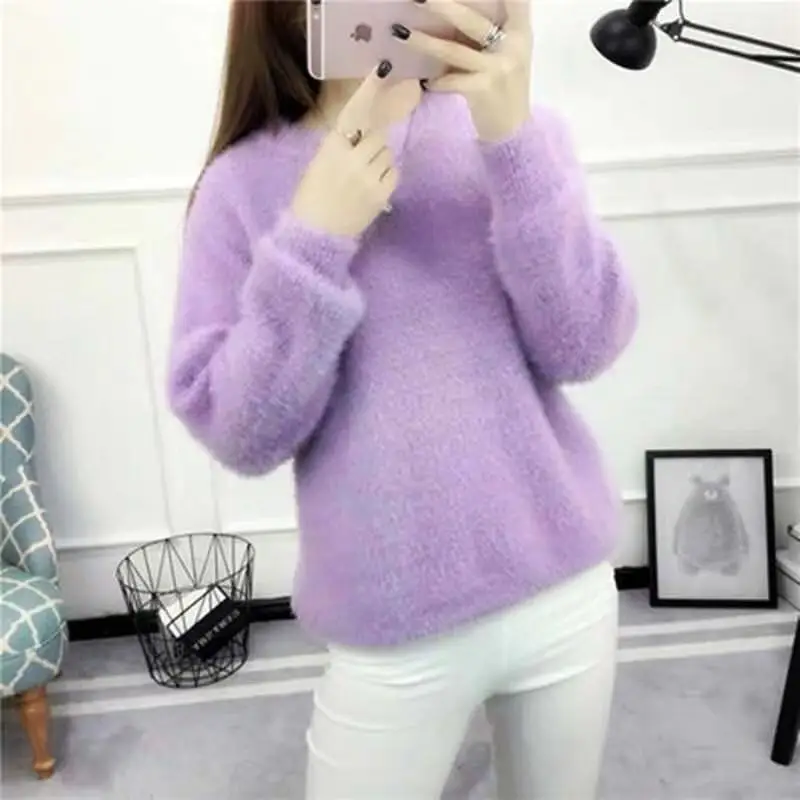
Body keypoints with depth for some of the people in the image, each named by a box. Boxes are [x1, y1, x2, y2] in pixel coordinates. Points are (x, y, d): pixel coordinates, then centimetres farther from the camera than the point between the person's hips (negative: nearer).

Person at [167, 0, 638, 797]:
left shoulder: (514, 130, -2)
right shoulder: (244, 183, -5)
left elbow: (585, 348, -11)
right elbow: (239, 434, -9)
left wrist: (514, 139, -21)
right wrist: (313, 241, -19)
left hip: (565, 587, 2)